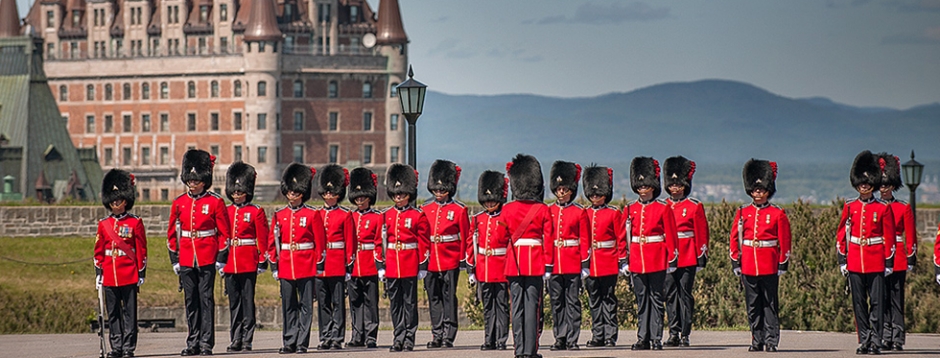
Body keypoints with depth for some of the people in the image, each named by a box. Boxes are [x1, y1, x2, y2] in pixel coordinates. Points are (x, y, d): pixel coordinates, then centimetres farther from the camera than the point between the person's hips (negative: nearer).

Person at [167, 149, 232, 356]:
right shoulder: (179, 203, 7)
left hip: (207, 259, -3)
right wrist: (175, 260, 9)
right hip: (186, 260, 3)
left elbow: (224, 232, 0)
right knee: (191, 301, 6)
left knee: (206, 299, -3)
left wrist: (221, 259, -5)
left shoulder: (215, 202, -2)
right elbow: (172, 234, 12)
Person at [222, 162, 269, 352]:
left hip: (249, 263, -4)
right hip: (230, 263, 4)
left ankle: (247, 340, 1)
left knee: (248, 301, -2)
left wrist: (263, 262, -5)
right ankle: (236, 339, 10)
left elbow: (263, 239, 0)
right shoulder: (225, 212, 10)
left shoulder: (256, 212, 0)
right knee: (234, 302, 7)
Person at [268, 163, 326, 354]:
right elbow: (273, 242, 9)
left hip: (306, 266, -3)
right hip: (285, 267, 3)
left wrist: (319, 265, -3)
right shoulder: (279, 215, 8)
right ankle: (289, 342, 10)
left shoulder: (312, 215, 0)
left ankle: (302, 343, 2)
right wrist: (274, 265, 5)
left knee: (306, 306, -1)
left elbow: (320, 241, 0)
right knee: (288, 307, 5)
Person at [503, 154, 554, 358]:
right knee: (533, 306, 0)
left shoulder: (507, 210, 0)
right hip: (535, 263, -1)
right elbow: (548, 240, -4)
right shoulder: (543, 210, -3)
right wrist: (548, 266, 1)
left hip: (514, 262, 1)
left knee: (517, 306, 5)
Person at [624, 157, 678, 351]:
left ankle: (656, 338, 2)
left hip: (657, 261, -3)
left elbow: (671, 236, 0)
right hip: (637, 261, 3)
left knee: (656, 299, -1)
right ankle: (643, 339, 8)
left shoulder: (663, 209, 0)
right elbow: (624, 237, 9)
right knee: (641, 300, 6)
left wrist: (672, 260, -3)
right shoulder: (630, 209, 9)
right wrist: (624, 261, 5)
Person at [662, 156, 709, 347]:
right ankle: (674, 333, 7)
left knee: (685, 294, -2)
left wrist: (702, 257, -2)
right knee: (670, 295, 3)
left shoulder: (695, 206, 2)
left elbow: (701, 233, 2)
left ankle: (685, 334, 0)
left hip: (688, 258, -3)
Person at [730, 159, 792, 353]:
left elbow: (784, 241, 2)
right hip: (749, 265, 2)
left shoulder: (778, 213, 2)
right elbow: (735, 239, 8)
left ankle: (771, 341, 3)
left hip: (769, 266, -2)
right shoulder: (742, 213, 7)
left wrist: (783, 264, -1)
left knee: (770, 304, 0)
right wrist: (735, 263, 4)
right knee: (753, 305, 5)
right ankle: (757, 340, 11)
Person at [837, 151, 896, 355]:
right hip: (855, 262, 2)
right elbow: (841, 235, 8)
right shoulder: (850, 208, 6)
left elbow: (889, 238, 3)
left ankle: (876, 341, -1)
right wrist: (842, 260, 3)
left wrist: (889, 262, -2)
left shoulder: (883, 209, 1)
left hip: (876, 262, -2)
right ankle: (864, 340, 9)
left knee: (877, 302, -4)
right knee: (859, 303, 4)